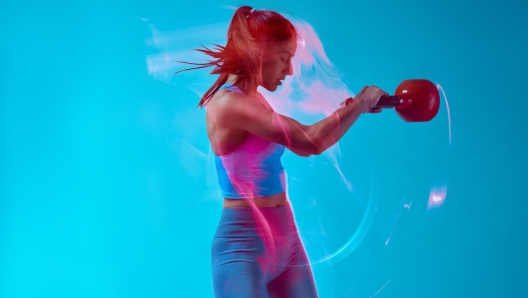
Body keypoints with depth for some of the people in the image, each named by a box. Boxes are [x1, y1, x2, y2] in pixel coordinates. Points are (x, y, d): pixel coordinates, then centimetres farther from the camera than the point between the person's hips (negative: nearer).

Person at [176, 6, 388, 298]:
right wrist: (359, 104, -10)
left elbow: (304, 137, 18)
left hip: (285, 235, 9)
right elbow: (311, 143, -24)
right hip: (244, 243, -9)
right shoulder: (228, 103, -20)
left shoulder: (254, 102, 10)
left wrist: (348, 108, 6)